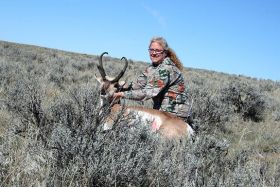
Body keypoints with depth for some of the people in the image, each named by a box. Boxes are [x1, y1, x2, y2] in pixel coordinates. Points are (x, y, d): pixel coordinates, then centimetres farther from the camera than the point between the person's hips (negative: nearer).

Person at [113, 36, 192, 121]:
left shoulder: (167, 69, -22)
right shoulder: (152, 67, 6)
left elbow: (148, 93, -27)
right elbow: (139, 84, 3)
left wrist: (122, 94, -26)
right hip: (161, 109, 8)